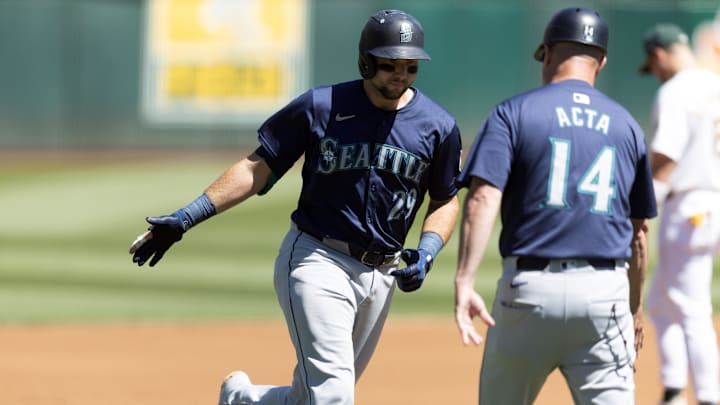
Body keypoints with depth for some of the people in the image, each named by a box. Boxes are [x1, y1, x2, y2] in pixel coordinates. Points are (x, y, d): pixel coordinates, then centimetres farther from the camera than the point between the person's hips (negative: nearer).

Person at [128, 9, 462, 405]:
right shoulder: (320, 106, -7)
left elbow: (445, 201, 14)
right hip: (316, 261, -4)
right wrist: (186, 218, -7)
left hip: (380, 276, 4)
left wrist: (426, 253, -6)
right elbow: (258, 168, -1)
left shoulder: (438, 127, 0)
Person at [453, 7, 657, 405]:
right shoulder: (627, 126, 12)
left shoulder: (513, 114, 2)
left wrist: (464, 283, -20)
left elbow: (483, 199, -13)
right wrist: (635, 307, 28)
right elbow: (638, 230, 17)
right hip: (605, 293, 2)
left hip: (530, 285, -2)